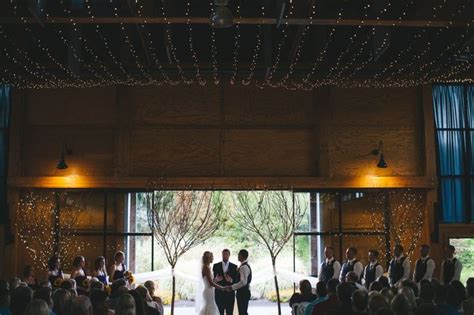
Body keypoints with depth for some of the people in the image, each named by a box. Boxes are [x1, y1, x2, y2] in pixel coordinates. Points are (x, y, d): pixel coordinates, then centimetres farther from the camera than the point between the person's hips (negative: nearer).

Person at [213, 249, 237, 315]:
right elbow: (212, 279, 5)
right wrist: (216, 279, -17)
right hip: (219, 293, 0)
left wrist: (231, 280, -18)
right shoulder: (216, 266, 5)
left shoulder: (234, 266, 5)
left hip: (230, 293, 0)